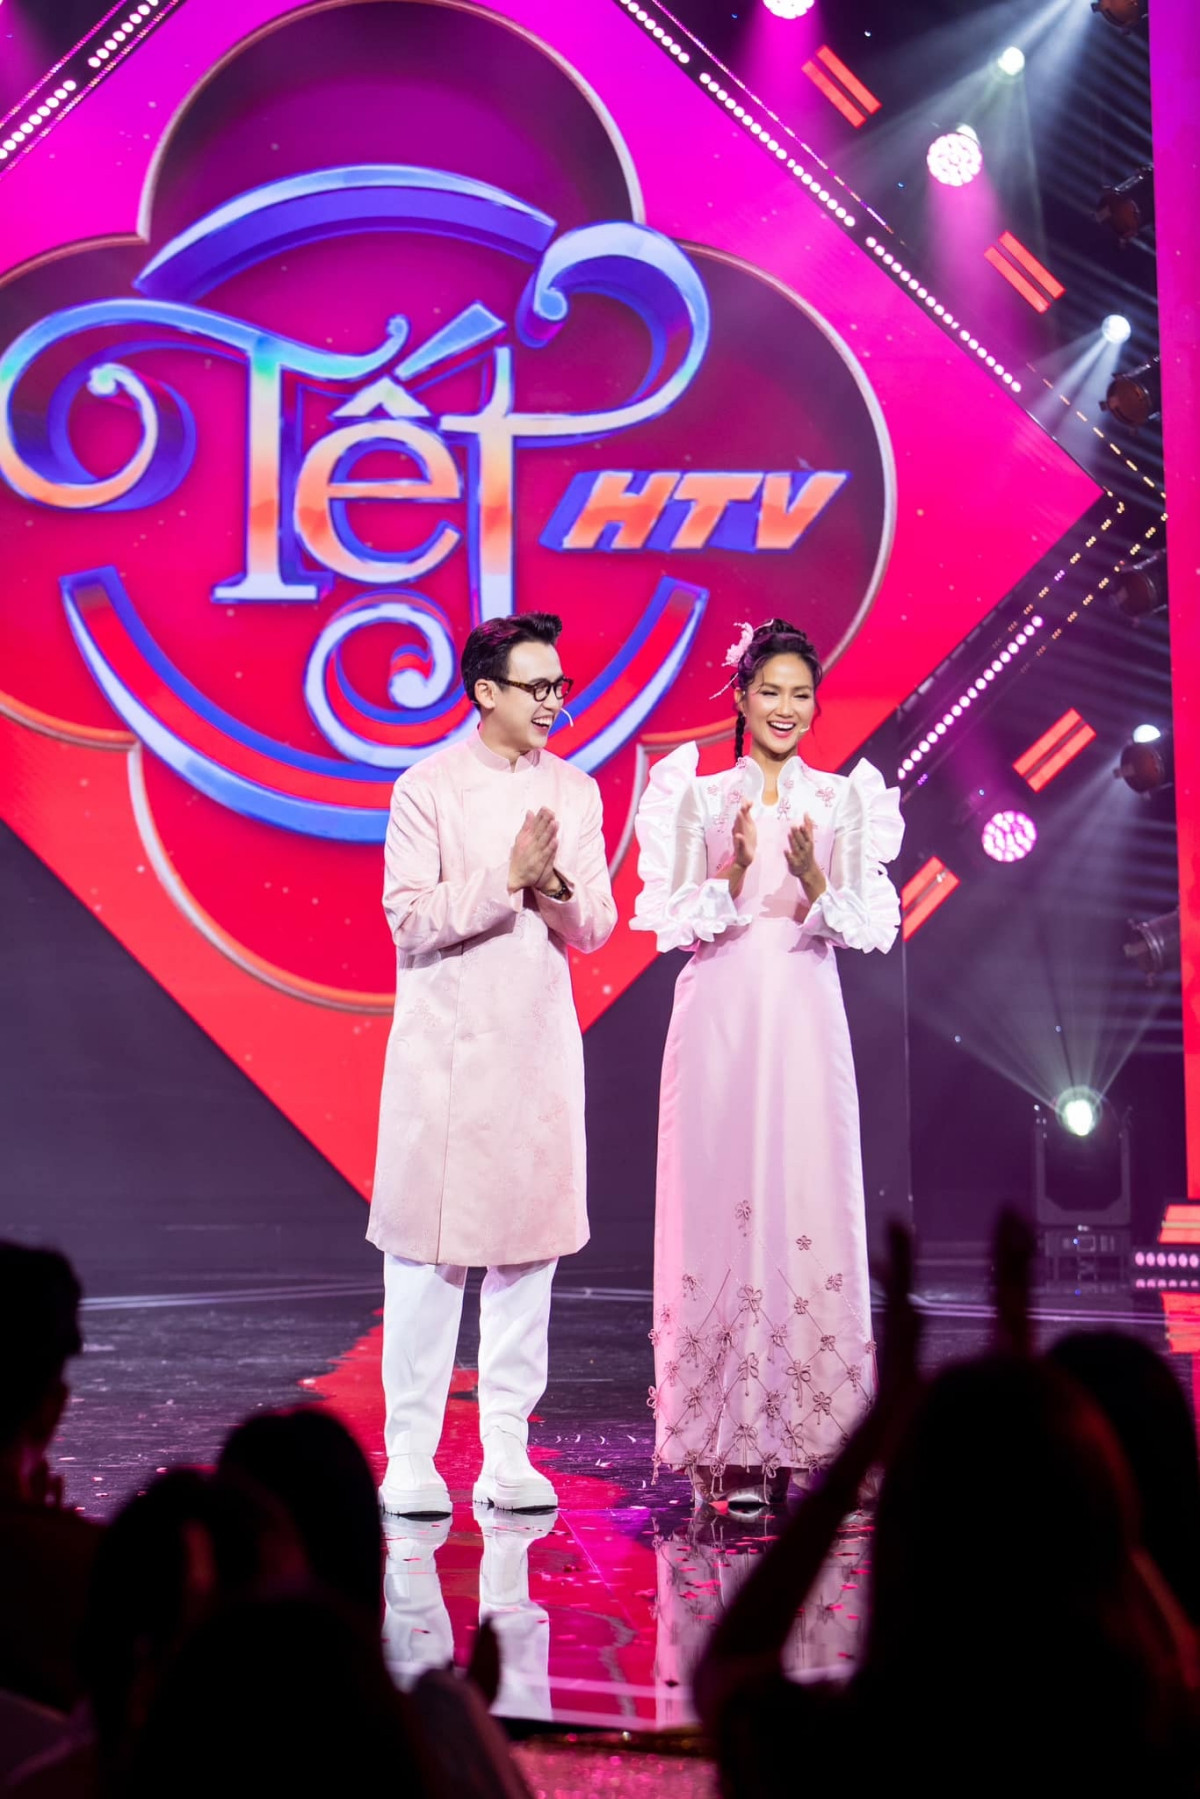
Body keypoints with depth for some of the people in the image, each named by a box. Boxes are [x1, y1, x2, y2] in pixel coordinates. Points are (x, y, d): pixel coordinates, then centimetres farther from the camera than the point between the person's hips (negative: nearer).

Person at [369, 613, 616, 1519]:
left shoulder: (575, 792, 9)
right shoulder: (428, 787, -3)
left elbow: (596, 929, 7)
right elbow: (410, 919, -10)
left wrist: (555, 885, -12)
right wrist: (509, 876, -18)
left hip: (540, 1040, 4)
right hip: (446, 1044, -4)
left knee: (530, 1242, 5)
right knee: (428, 1247, -2)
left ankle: (508, 1454, 14)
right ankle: (410, 1456, 8)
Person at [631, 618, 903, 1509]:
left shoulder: (844, 801, 9)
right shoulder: (698, 797, 7)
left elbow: (871, 925, 4)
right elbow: (671, 920, 1)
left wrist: (816, 885, -14)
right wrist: (732, 877, -15)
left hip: (805, 1021, 1)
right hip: (719, 1018, -1)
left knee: (810, 1208, -2)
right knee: (720, 1206, -3)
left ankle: (801, 1433, 7)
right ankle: (728, 1440, 4)